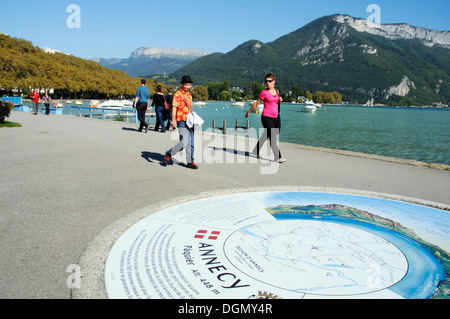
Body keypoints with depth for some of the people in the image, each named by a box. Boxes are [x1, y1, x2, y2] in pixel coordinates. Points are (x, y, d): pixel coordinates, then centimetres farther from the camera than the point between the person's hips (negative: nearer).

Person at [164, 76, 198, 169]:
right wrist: (173, 120, -25)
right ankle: (169, 154, 6)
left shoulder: (189, 95, 18)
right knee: (184, 143, -14)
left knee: (191, 143, 7)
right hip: (182, 122, -8)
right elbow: (174, 107, -14)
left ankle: (190, 161, 16)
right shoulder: (178, 94, -5)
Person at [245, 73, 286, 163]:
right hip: (267, 117, -6)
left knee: (266, 135, 16)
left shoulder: (277, 91, 11)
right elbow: (257, 103, 3)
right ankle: (278, 157, -6)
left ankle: (256, 151, 32)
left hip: (276, 117, 6)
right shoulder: (264, 92, -6)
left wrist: (280, 100, 6)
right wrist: (249, 112, 9)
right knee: (273, 138, -9)